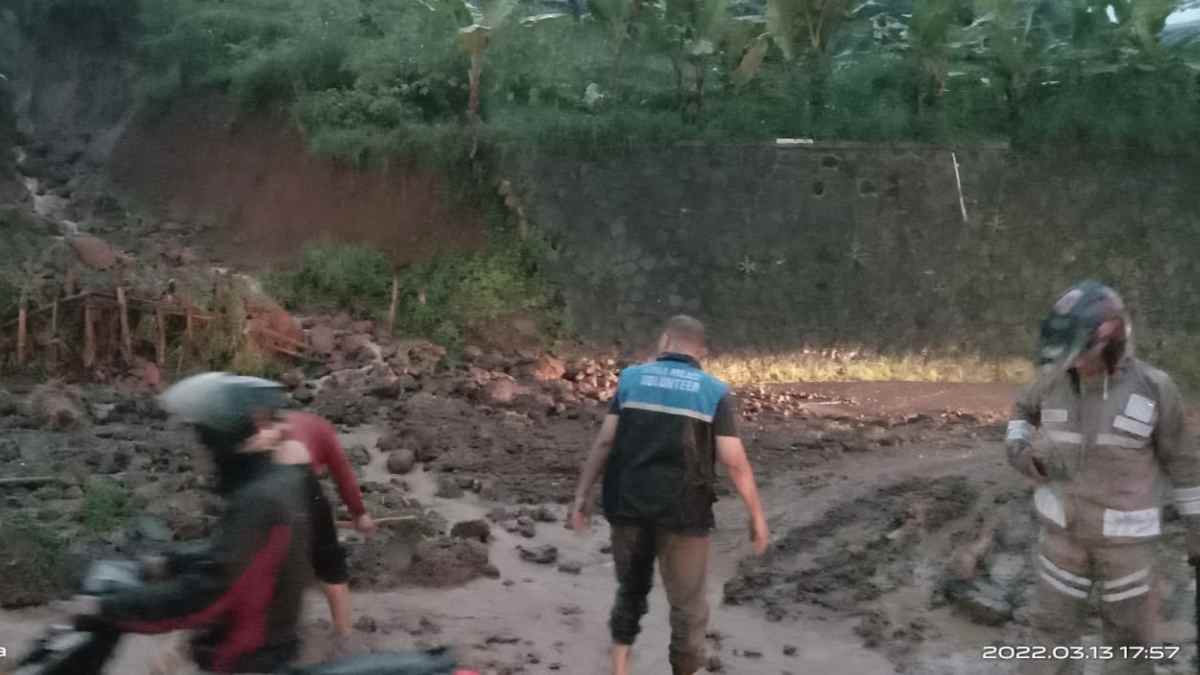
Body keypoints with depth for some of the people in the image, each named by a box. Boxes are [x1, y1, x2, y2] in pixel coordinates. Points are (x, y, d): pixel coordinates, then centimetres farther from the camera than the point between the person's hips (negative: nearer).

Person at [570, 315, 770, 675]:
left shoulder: (631, 378, 2)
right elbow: (735, 461, -7)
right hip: (682, 512, -2)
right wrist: (757, 515, 2)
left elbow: (604, 441, -2)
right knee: (688, 605, 12)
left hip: (627, 504, 3)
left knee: (631, 589, 23)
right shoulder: (714, 391, -4)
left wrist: (582, 494, 2)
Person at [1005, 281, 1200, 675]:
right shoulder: (1056, 378, -7)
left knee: (1128, 634, 9)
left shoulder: (1153, 388, -14)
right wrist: (1016, 449, -7)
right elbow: (1025, 411, 15)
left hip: (1124, 533, -2)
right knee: (1054, 624, 10)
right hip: (1066, 526, 2)